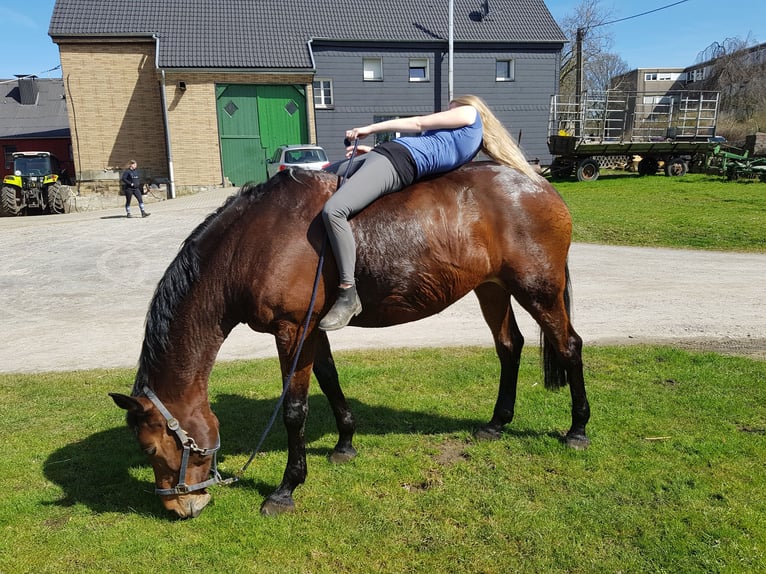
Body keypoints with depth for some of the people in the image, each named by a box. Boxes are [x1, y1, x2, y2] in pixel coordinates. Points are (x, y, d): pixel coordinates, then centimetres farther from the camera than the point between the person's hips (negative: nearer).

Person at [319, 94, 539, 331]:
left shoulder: (470, 112, 10)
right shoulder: (465, 150, 27)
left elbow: (419, 123, 4)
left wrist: (371, 128, 7)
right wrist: (373, 150, 13)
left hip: (395, 163, -11)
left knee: (333, 210, -28)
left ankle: (348, 295, -24)